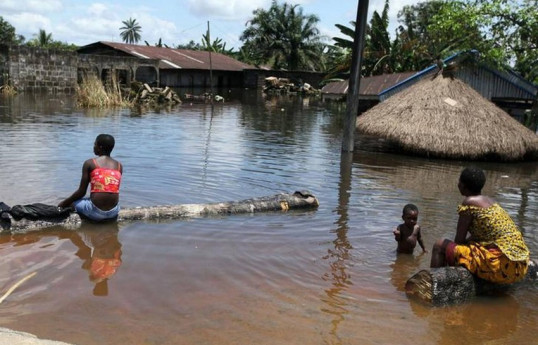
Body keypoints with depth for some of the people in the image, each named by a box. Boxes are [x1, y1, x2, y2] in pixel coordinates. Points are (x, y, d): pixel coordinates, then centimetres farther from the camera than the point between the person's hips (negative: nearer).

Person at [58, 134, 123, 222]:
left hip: (95, 212, -5)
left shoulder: (89, 163, -1)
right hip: (114, 212, 5)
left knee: (70, 202, 21)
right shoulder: (119, 166, 8)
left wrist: (64, 203, 15)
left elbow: (81, 192, -1)